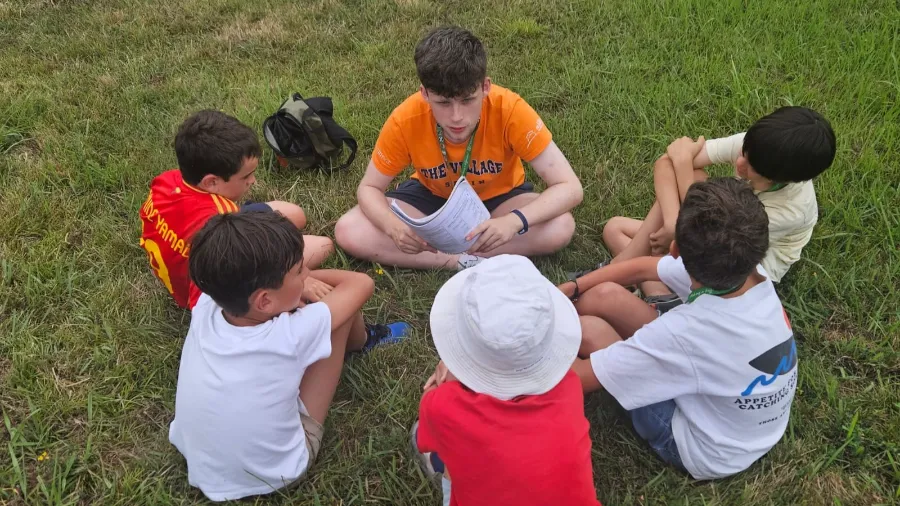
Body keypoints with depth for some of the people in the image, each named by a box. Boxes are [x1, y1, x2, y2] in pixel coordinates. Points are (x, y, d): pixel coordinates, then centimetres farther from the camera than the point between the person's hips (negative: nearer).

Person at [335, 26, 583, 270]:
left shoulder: (509, 110, -32)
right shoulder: (405, 120, -28)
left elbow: (570, 188, -30)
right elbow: (369, 188, -14)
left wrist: (515, 221, -49)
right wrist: (394, 226, -37)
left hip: (499, 197, -1)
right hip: (431, 196, 1)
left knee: (561, 227, -31)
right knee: (348, 232, -22)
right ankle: (466, 261, -21)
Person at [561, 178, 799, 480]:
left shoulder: (687, 331, -40)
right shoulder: (752, 273, -19)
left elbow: (575, 377, -28)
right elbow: (643, 267, -3)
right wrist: (566, 290, -1)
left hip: (708, 454, -6)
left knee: (586, 328, -10)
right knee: (605, 296, -3)